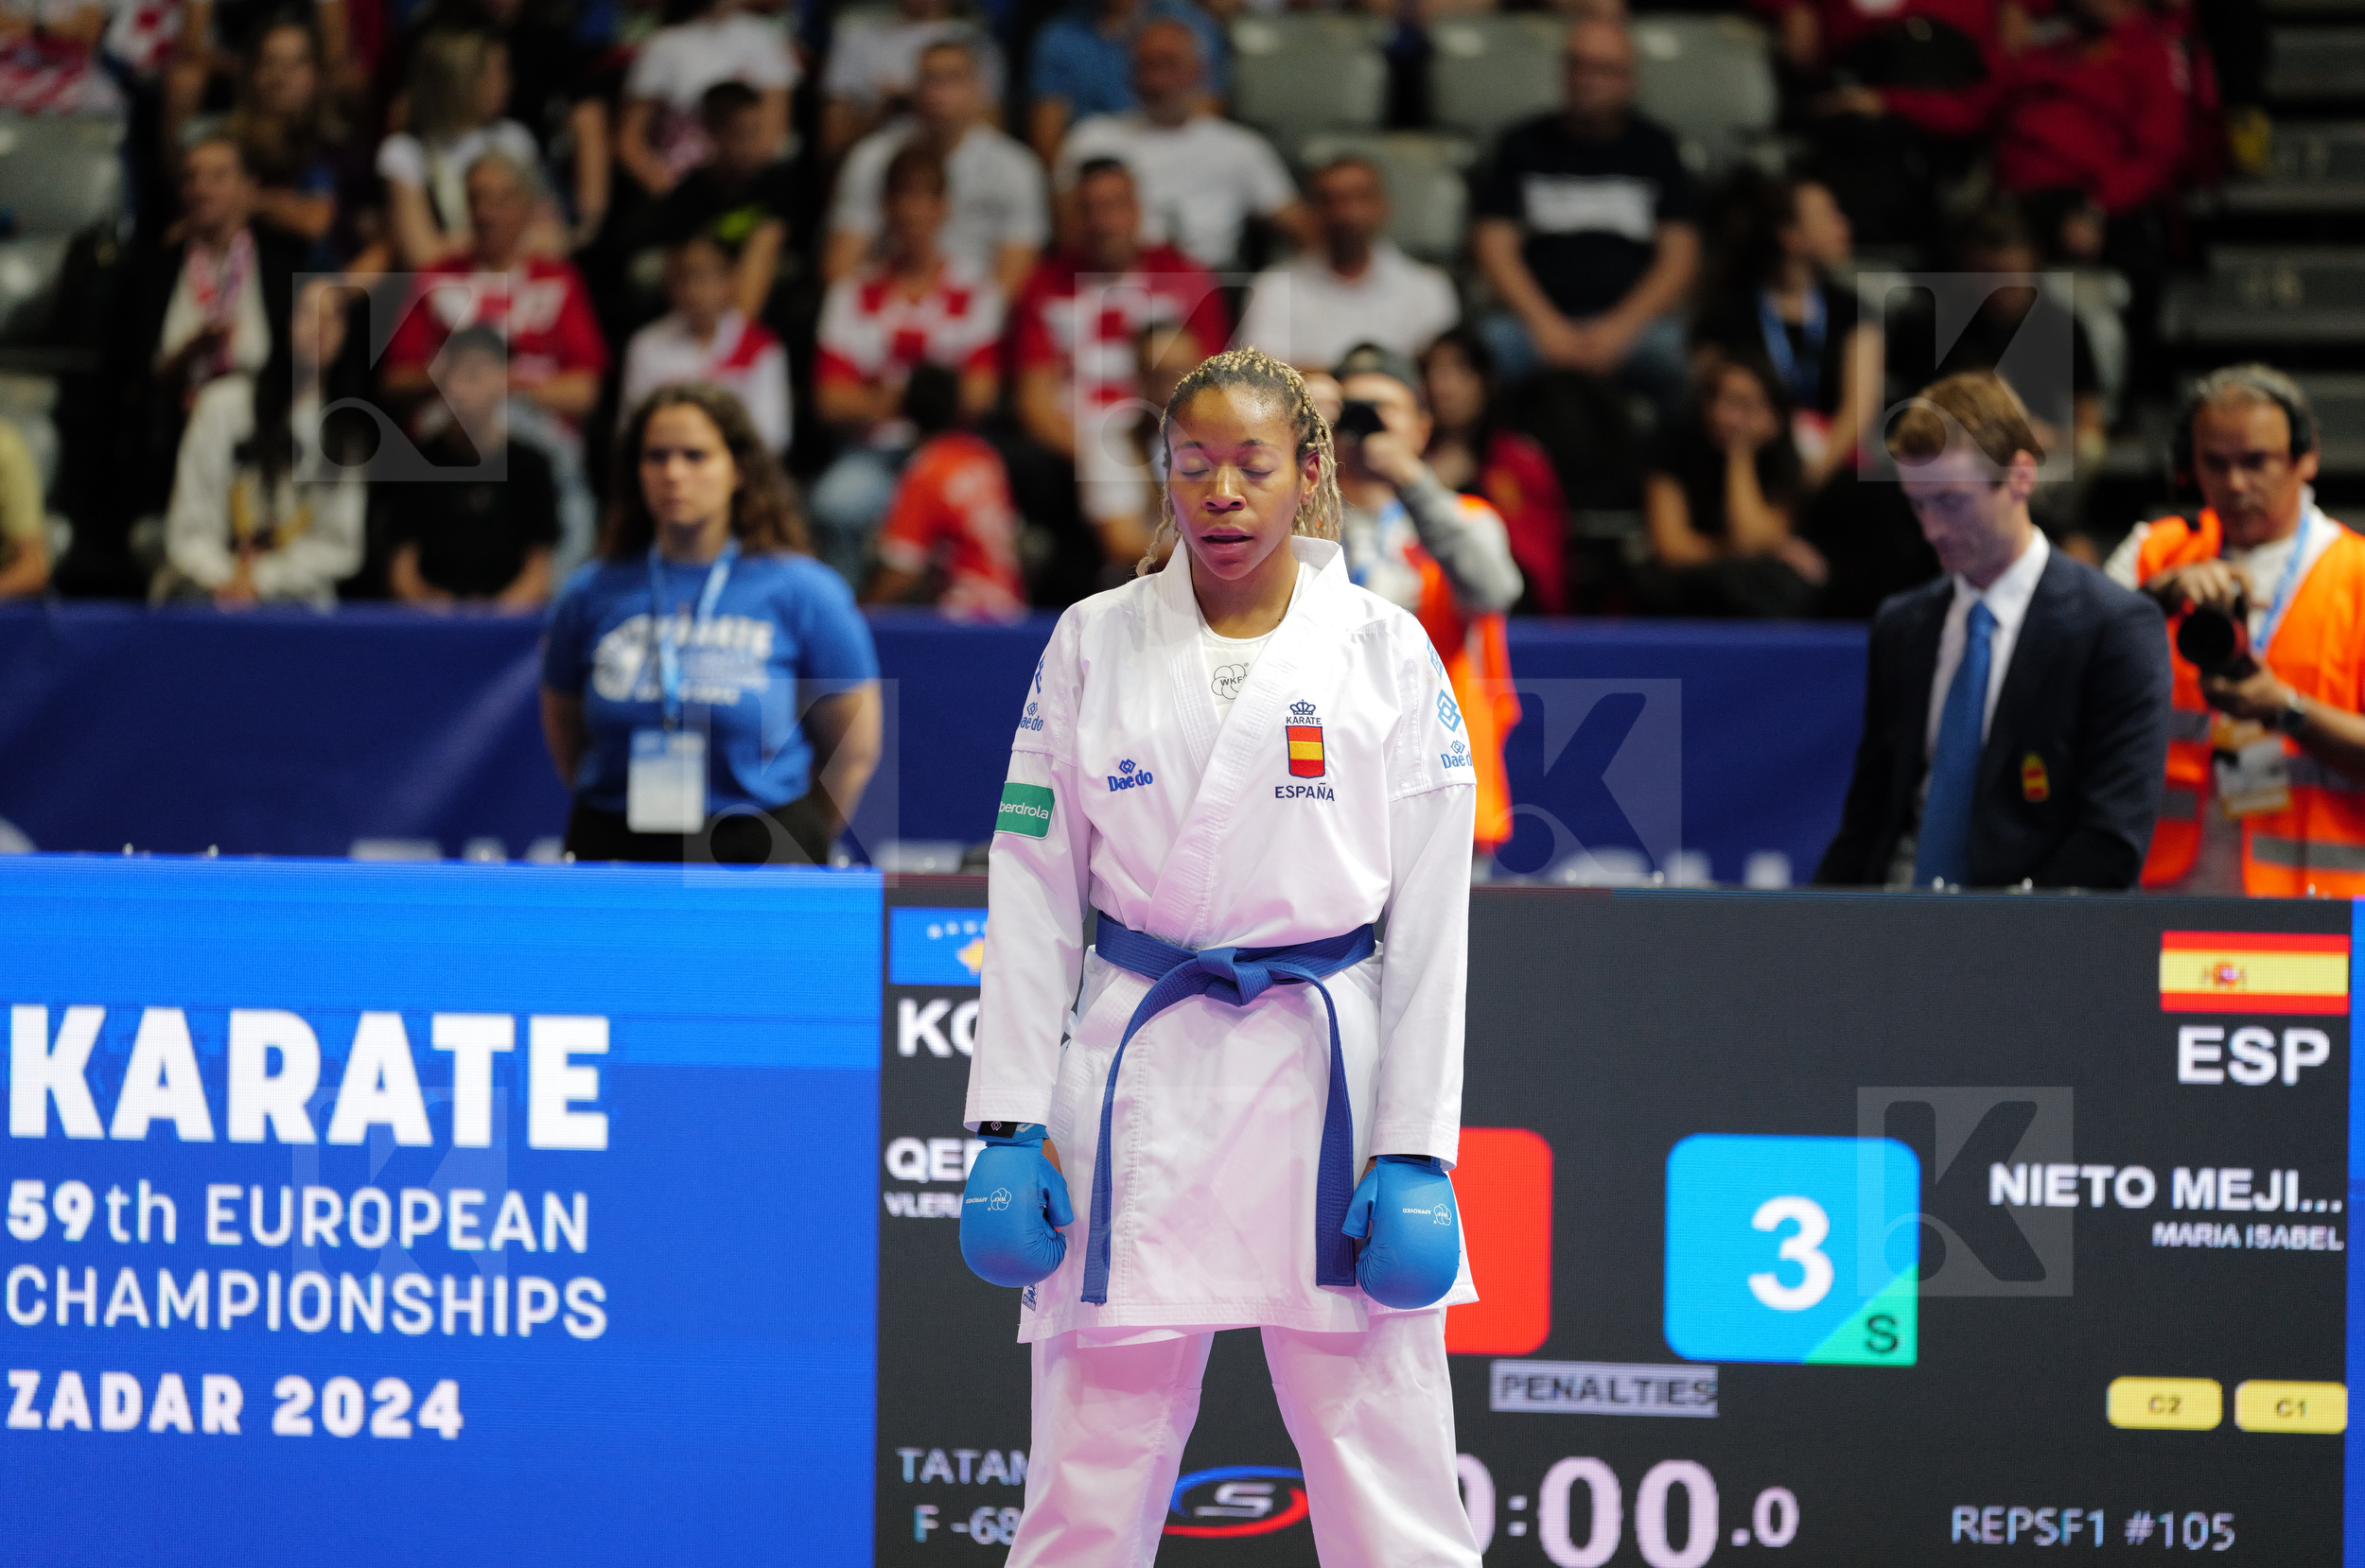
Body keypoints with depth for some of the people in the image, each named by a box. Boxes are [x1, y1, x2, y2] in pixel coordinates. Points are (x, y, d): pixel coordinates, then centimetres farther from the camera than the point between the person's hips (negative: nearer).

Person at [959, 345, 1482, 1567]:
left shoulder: (1387, 654, 2)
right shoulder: (1092, 645, 5)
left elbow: (1431, 918, 1)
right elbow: (1032, 894, 5)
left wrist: (1415, 1153, -5)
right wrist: (1010, 1126, -2)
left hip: (1327, 1071, -1)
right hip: (1140, 1081, 1)